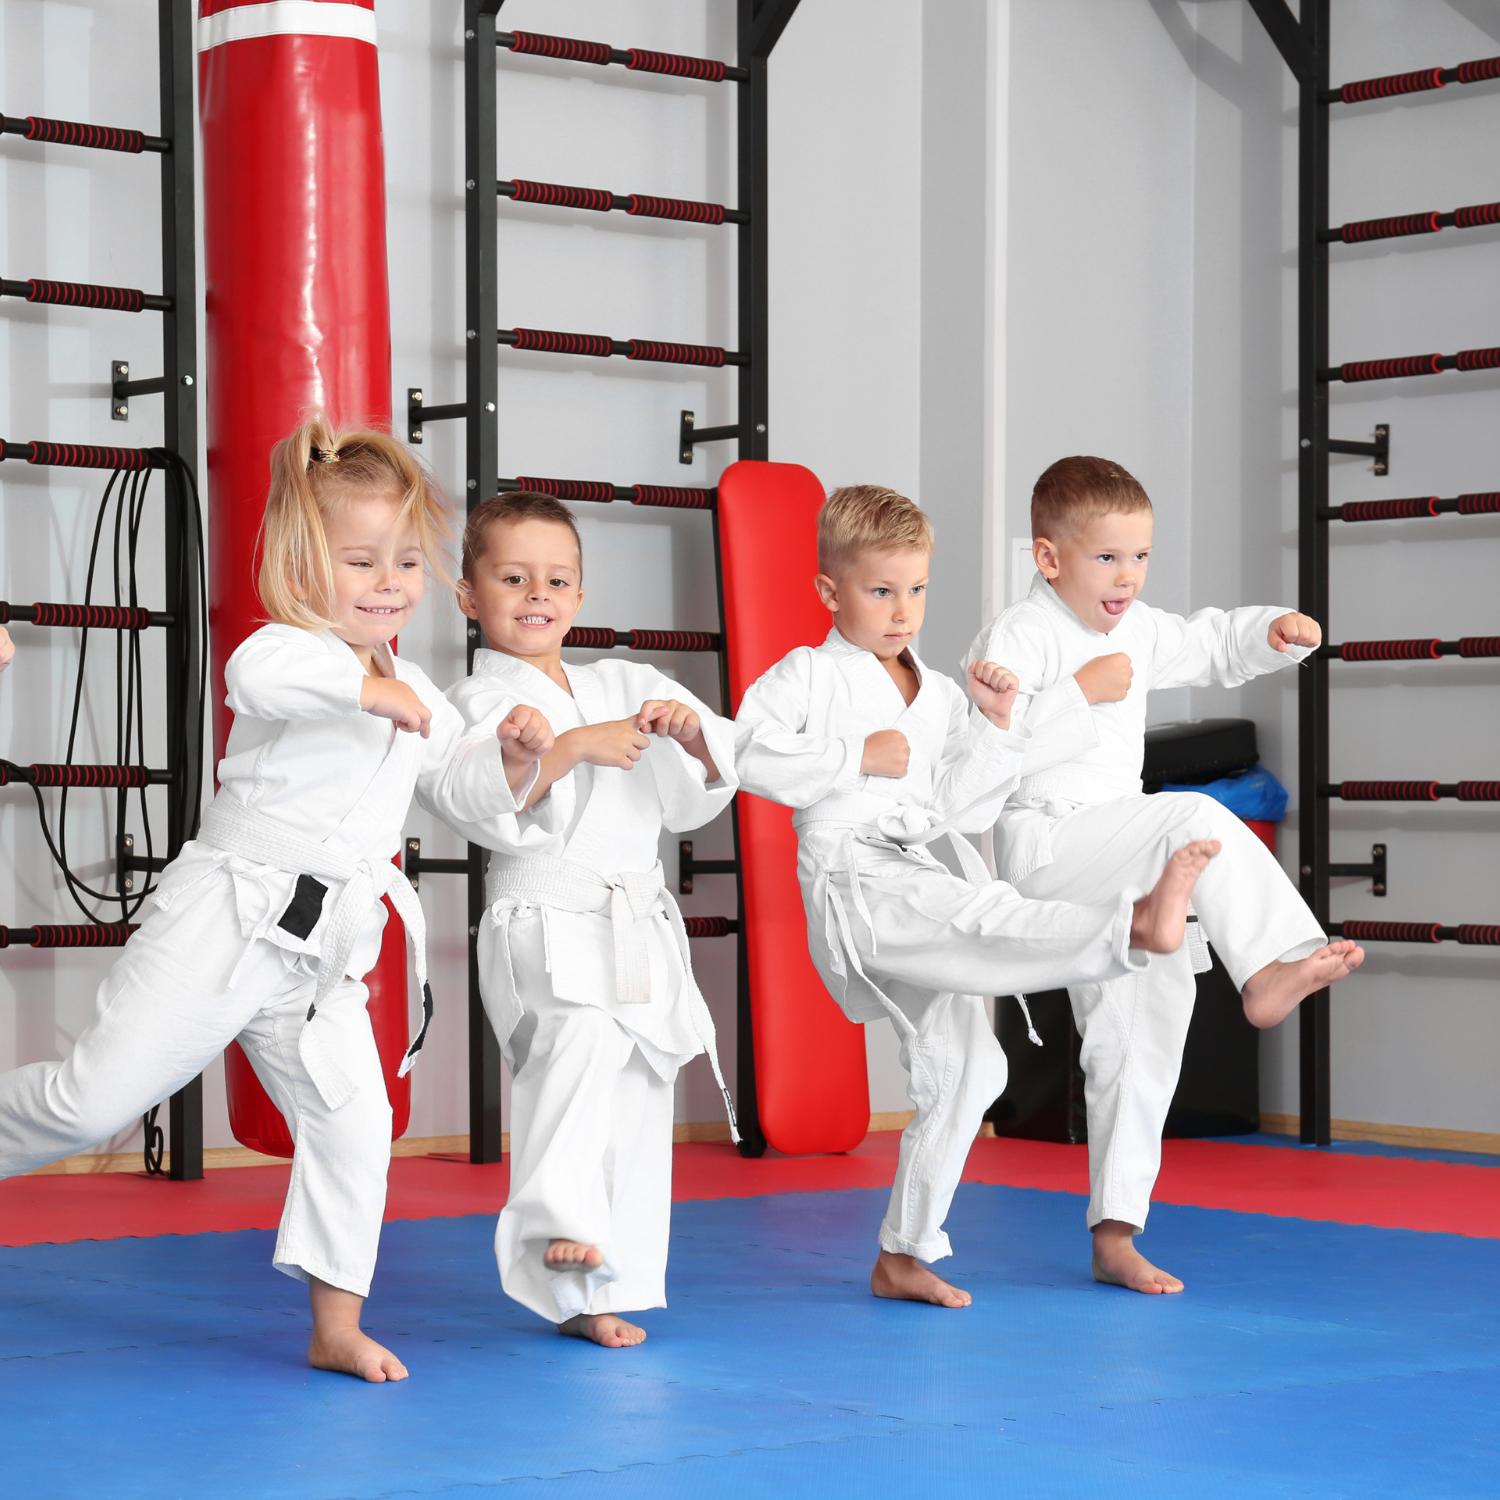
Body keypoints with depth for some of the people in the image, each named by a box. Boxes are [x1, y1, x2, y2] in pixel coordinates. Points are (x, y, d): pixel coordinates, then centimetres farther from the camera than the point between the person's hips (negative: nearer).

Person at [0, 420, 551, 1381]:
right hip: (224, 925, -7)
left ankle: (337, 1328, 10)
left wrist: (511, 758, 3)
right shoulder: (288, 651, -13)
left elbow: (459, 785, 22)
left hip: (319, 959, 7)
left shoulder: (415, 693, 14)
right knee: (98, 1096, -9)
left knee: (352, 1124, 1)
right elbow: (260, 674, -38)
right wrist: (370, 686, -32)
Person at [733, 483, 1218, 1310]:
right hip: (851, 882, -8)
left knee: (963, 1066, 7)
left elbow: (961, 806, 10)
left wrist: (994, 723, -2)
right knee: (977, 915, -33)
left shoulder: (940, 696, 18)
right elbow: (751, 751, -15)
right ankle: (1133, 925, -59)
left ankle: (903, 1256, 16)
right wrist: (857, 756, -14)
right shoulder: (807, 675, 1)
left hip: (916, 879, 8)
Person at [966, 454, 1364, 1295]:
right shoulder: (1019, 635, -12)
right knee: (1195, 820, -28)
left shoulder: (1138, 631, 12)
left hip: (1112, 865, 8)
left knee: (1140, 1027, 7)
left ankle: (1115, 1237, 13)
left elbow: (1214, 648, 28)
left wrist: (1279, 632, 9)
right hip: (1044, 849, -8)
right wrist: (1081, 694, -24)